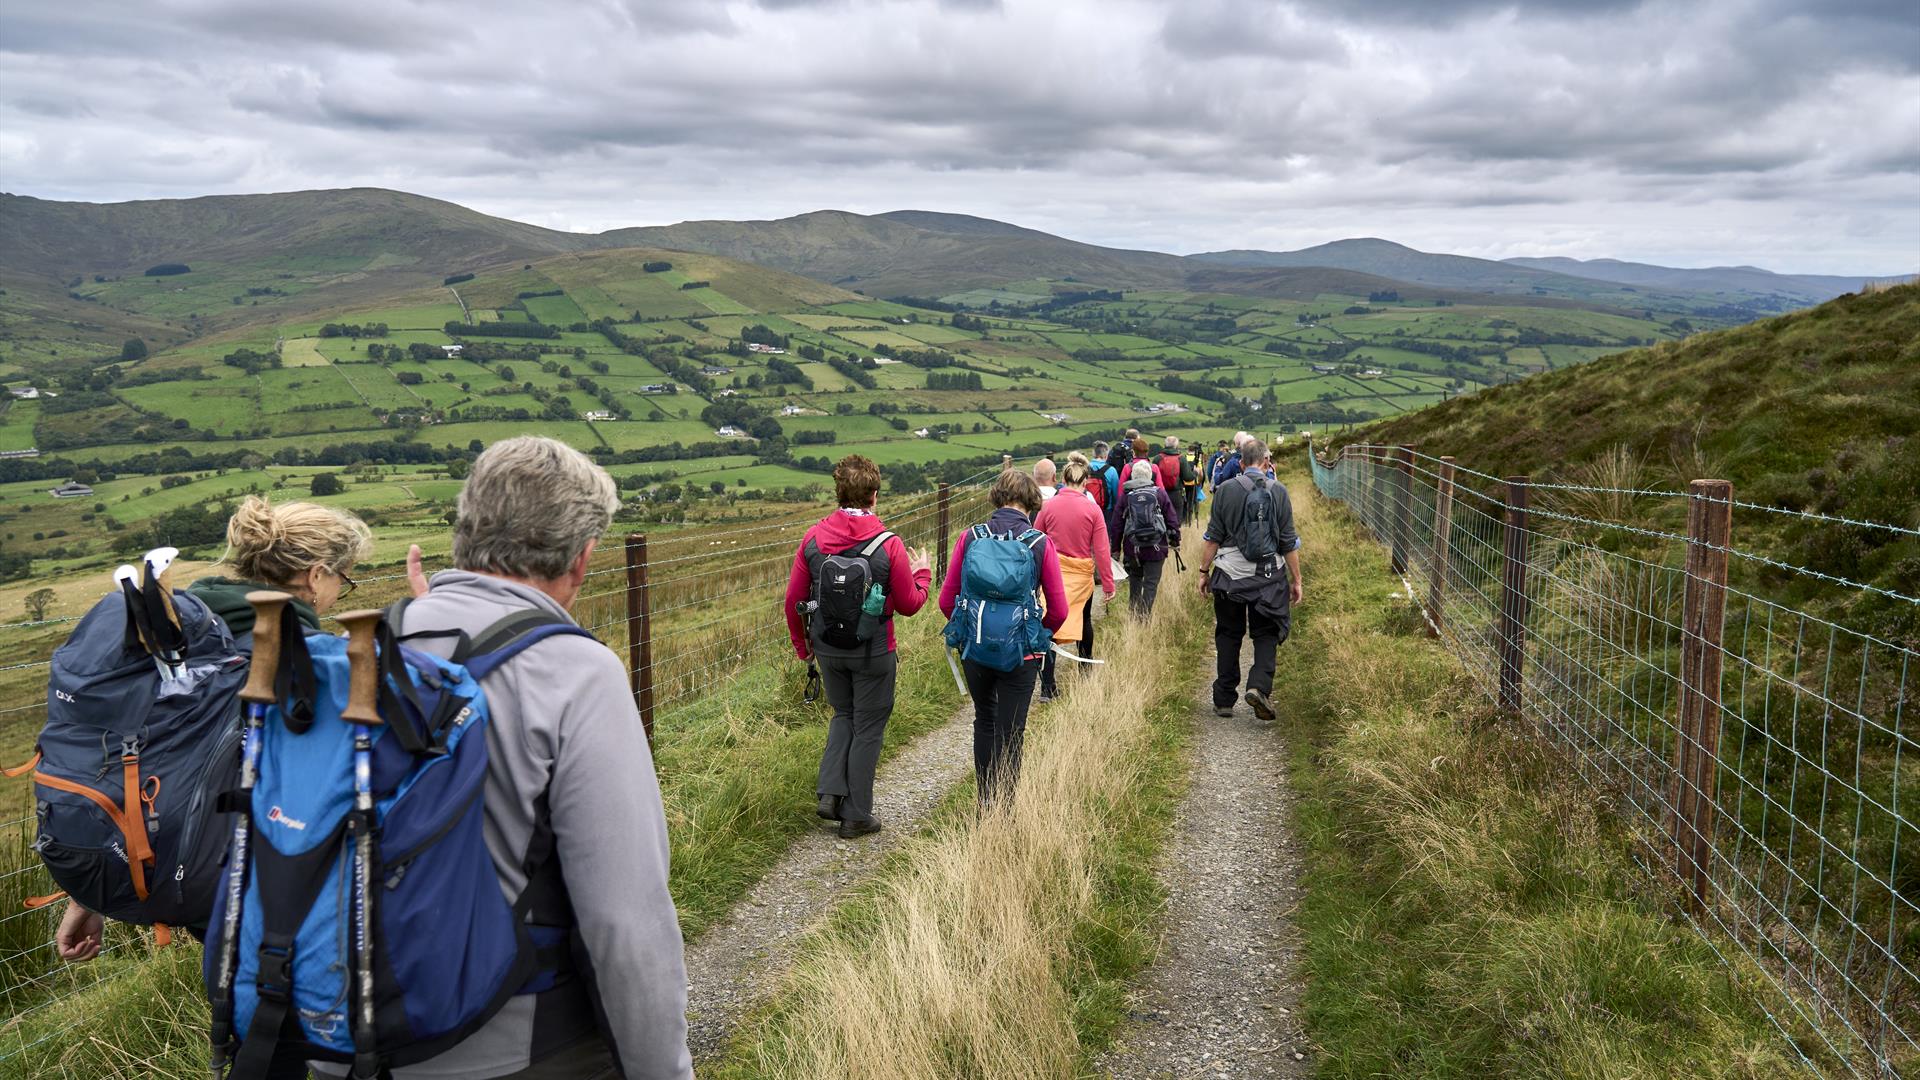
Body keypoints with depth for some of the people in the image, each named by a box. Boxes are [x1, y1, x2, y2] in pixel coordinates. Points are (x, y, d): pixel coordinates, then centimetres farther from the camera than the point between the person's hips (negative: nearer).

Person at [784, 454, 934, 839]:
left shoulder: (813, 539, -6)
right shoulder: (888, 545, -15)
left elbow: (794, 600, -1)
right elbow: (909, 604, -6)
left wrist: (802, 644, 15)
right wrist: (922, 573, 13)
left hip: (828, 649, 3)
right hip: (873, 652, -3)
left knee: (843, 715, 25)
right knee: (868, 728, 10)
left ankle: (830, 792, 10)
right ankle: (856, 815, 17)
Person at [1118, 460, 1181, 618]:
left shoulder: (1125, 494, -1)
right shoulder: (1160, 493, -4)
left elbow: (1118, 523, 3)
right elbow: (1172, 520, -1)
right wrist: (1175, 540, 12)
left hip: (1132, 547, 2)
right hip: (1156, 547, -2)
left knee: (1135, 577, 21)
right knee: (1151, 582, 3)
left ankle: (1132, 610, 23)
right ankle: (1145, 614, -1)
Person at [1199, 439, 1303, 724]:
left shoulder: (1226, 490, -3)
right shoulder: (1278, 491, -3)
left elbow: (1213, 537, -2)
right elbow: (1289, 542, -1)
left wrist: (1204, 572, 7)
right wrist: (1296, 580, 6)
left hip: (1229, 574, 1)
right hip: (1268, 577, -1)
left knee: (1228, 636, 12)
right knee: (1266, 635, 10)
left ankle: (1224, 700, 15)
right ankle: (1259, 686, -12)